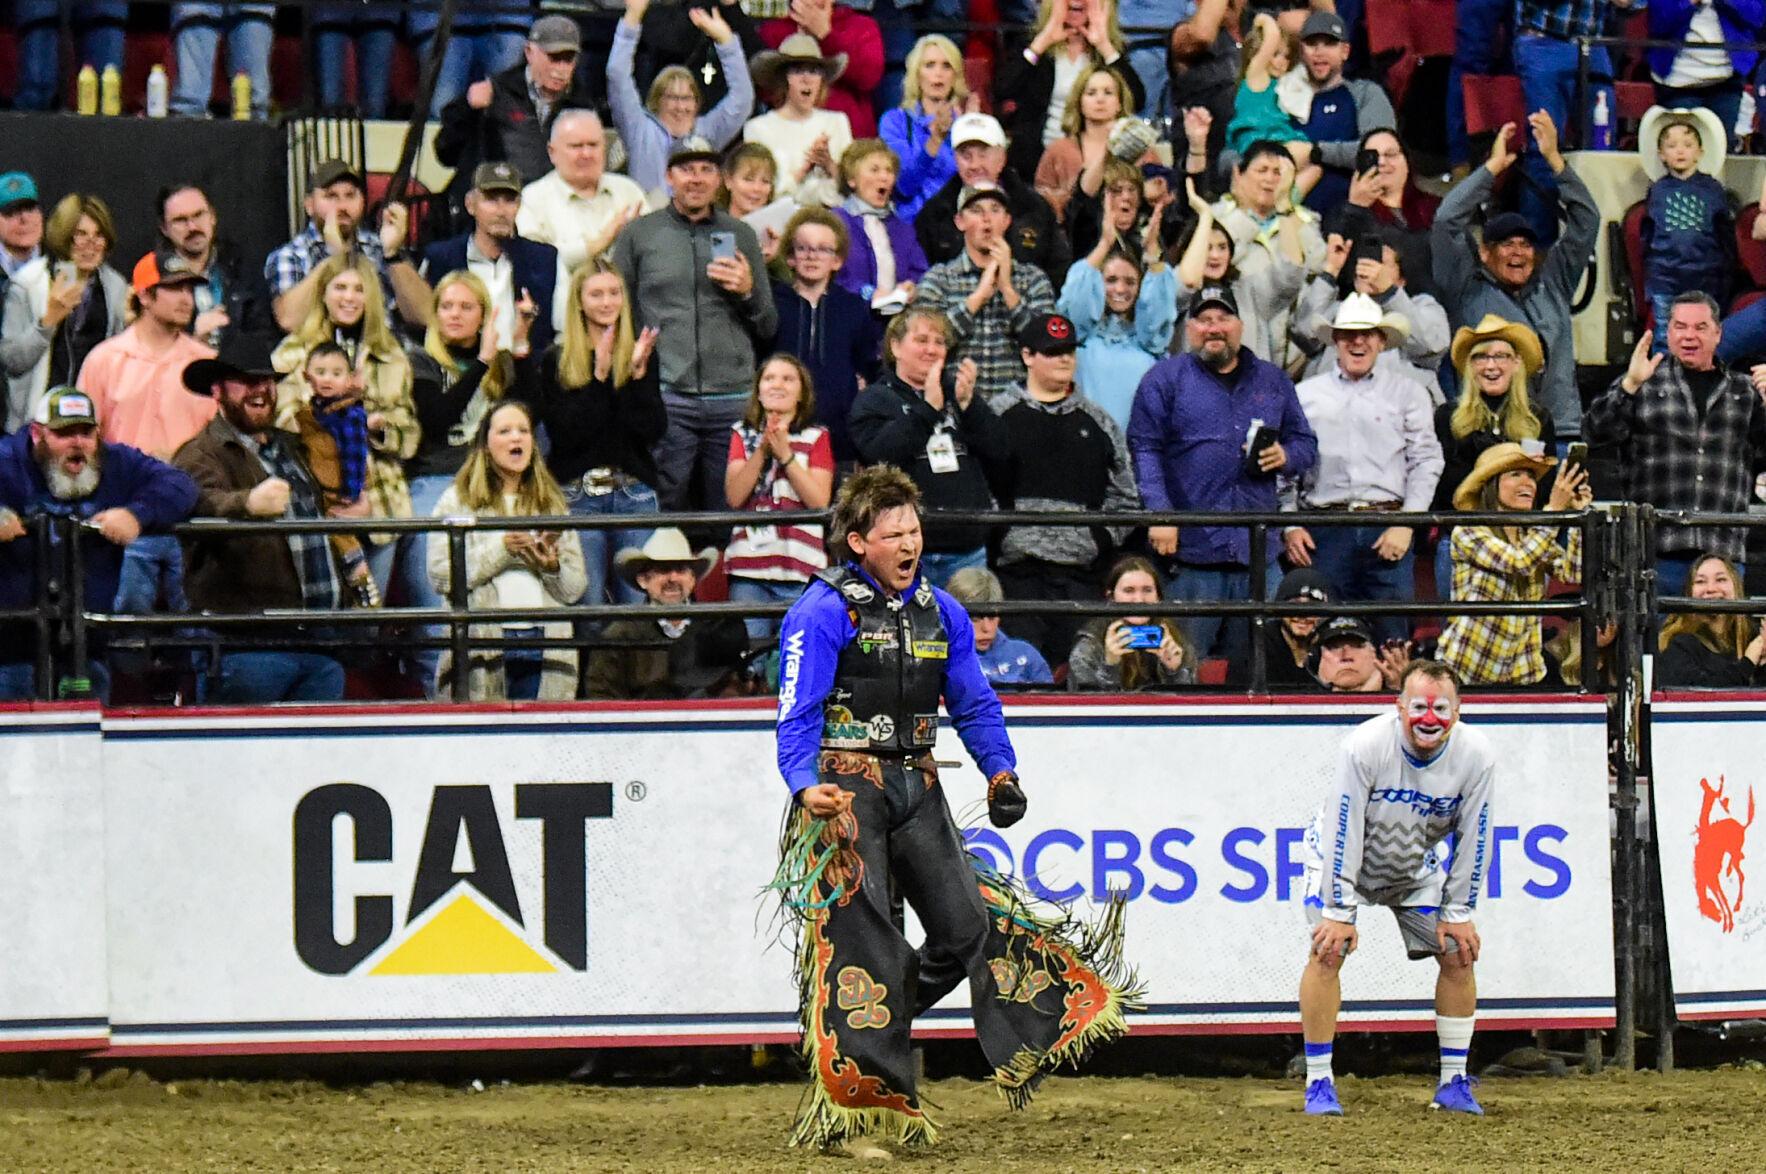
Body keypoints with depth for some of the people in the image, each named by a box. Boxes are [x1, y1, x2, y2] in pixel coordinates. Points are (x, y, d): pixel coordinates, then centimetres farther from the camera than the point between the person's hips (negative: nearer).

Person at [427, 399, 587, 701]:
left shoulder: (552, 503, 20)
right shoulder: (457, 501, 8)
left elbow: (575, 587, 16)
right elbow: (440, 576, -5)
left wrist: (552, 566, -6)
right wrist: (501, 549, -10)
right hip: (482, 649, -3)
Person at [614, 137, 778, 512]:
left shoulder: (740, 235, 15)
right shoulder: (639, 234, 9)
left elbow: (769, 328, 17)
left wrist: (748, 293, -2)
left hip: (734, 398, 2)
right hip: (666, 395, -2)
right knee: (664, 515, -4)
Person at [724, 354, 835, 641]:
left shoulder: (816, 438, 9)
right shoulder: (744, 435, 15)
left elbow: (820, 501, -3)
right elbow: (734, 497, 1)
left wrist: (785, 454, -9)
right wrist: (763, 450, -8)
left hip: (800, 570, -2)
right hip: (749, 567, 2)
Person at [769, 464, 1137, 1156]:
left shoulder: (941, 612, 12)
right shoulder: (823, 611, -8)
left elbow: (974, 703, 18)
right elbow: (797, 714, -14)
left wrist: (1002, 771, 1)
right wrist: (806, 786, -31)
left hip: (917, 787, 6)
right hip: (846, 787, -6)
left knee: (967, 926, -1)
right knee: (859, 938, -9)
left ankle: (871, 1021, 21)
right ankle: (856, 1111, -5)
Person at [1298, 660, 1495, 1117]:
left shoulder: (1476, 756, -23)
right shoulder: (1365, 746, -34)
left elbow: (1473, 839, -13)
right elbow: (1344, 832, -28)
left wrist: (1458, 914, -9)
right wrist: (1339, 912, -26)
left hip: (1415, 866, 4)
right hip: (1343, 857, -4)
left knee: (1459, 953, -3)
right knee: (1326, 953, -19)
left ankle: (1453, 1083, 9)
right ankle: (1318, 1083, -10)